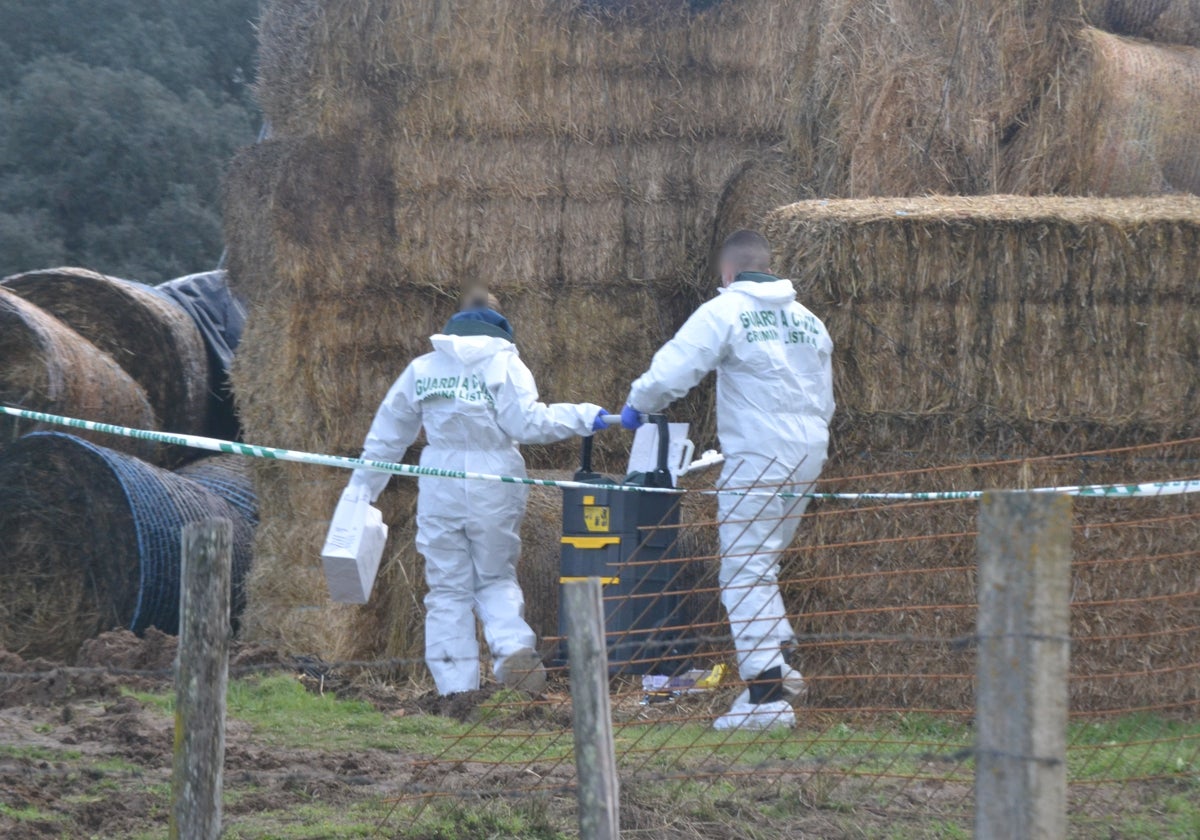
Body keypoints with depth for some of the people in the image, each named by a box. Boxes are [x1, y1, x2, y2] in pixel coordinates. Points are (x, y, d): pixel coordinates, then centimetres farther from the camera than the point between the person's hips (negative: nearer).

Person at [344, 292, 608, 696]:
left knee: (448, 589, 8)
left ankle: (456, 685, 0)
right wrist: (581, 417, -6)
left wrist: (361, 490, 23)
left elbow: (387, 435, 16)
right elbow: (528, 422, -13)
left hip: (440, 490, 2)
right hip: (493, 491, -1)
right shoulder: (504, 363, -1)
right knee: (496, 579, 14)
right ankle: (513, 646, -13)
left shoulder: (421, 368, 10)